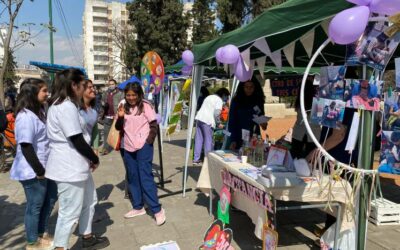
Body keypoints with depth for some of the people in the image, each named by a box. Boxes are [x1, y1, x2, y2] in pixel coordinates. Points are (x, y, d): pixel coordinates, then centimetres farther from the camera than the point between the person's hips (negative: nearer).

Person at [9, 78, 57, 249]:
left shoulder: (39, 111, 10)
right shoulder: (26, 116, -20)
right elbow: (26, 147, -24)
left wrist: (44, 168, 13)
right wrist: (39, 171, -19)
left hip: (45, 167, 9)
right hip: (33, 171, -9)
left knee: (50, 199, 20)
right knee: (35, 206, 6)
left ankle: (42, 234, 38)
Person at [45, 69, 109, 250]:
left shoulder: (64, 105, 14)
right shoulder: (66, 107, -20)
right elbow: (77, 140, -22)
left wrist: (90, 157, 4)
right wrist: (95, 159, -6)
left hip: (76, 165, 11)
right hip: (69, 167, -11)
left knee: (89, 201, 22)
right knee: (70, 212, 2)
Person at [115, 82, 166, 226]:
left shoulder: (145, 106, -5)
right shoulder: (125, 108, 9)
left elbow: (154, 125, -6)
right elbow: (119, 128, 10)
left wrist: (148, 142, -12)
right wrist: (120, 117, -8)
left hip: (143, 146, -6)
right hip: (128, 147, 6)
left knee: (145, 177, -8)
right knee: (132, 178, 13)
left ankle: (157, 210, 0)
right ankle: (138, 207, 26)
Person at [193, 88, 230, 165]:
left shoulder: (209, 97, 24)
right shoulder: (219, 100, 0)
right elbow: (216, 113, -11)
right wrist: (218, 124, 1)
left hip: (199, 118, 7)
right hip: (207, 121, -7)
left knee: (198, 140, 9)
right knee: (208, 141, 1)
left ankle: (196, 159, 12)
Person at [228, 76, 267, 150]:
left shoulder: (258, 101, 6)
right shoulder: (236, 101, -2)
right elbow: (232, 122, -3)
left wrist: (263, 124, -8)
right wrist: (233, 140, -13)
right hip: (239, 139, -2)